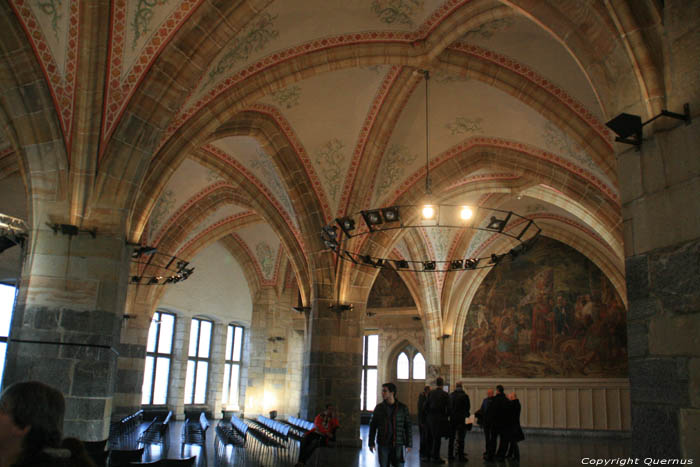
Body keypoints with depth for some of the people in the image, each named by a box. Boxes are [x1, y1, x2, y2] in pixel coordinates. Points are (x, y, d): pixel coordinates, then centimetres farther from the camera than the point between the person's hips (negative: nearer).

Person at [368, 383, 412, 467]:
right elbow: (373, 426, 6)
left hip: (397, 445, -1)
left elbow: (408, 426, 2)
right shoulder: (379, 407, 1)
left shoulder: (402, 408, -2)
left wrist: (409, 444, -1)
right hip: (383, 445, 1)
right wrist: (371, 443, 2)